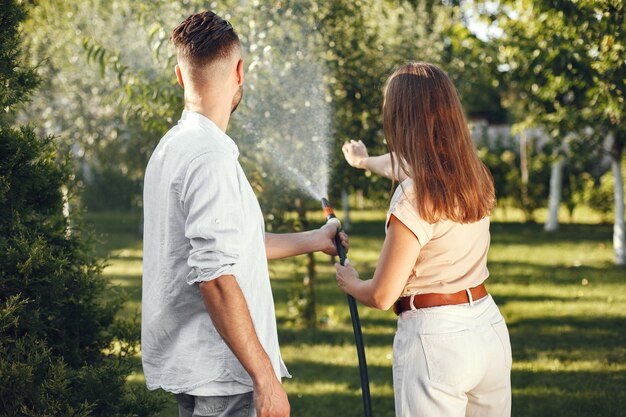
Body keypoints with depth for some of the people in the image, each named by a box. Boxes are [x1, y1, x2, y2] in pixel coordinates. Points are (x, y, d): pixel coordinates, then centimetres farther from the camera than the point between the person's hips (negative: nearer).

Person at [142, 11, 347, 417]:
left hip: (188, 365, 10)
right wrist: (265, 376, -22)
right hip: (217, 370, -10)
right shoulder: (211, 158, -19)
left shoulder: (173, 147, 13)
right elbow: (215, 277, -25)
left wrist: (313, 239, 35)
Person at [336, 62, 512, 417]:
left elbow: (381, 296, -13)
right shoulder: (475, 177, 4)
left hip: (435, 338, -7)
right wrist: (366, 161, 48)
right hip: (490, 328, 7)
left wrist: (349, 282, 9)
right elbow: (406, 167, 28)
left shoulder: (414, 199, -20)